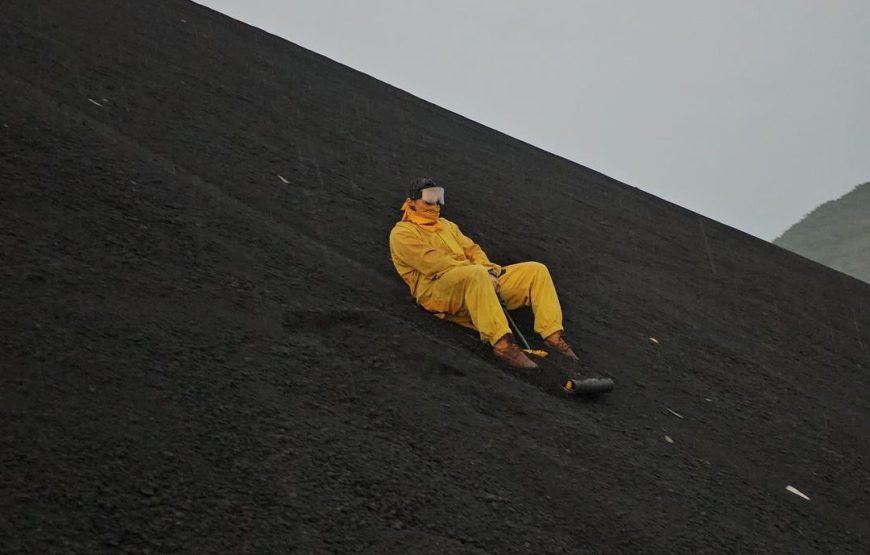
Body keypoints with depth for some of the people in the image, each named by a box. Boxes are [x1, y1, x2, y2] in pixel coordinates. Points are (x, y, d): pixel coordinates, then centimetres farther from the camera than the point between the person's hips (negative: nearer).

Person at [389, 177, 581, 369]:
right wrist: (481, 272, -18)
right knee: (477, 273, -42)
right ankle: (501, 343, -49)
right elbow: (432, 262, -11)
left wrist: (488, 271, -4)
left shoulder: (446, 225, 31)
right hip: (437, 291, -8)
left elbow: (471, 249, 21)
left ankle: (552, 334, -12)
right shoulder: (402, 233, 4)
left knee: (536, 270, -1)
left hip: (476, 283, 8)